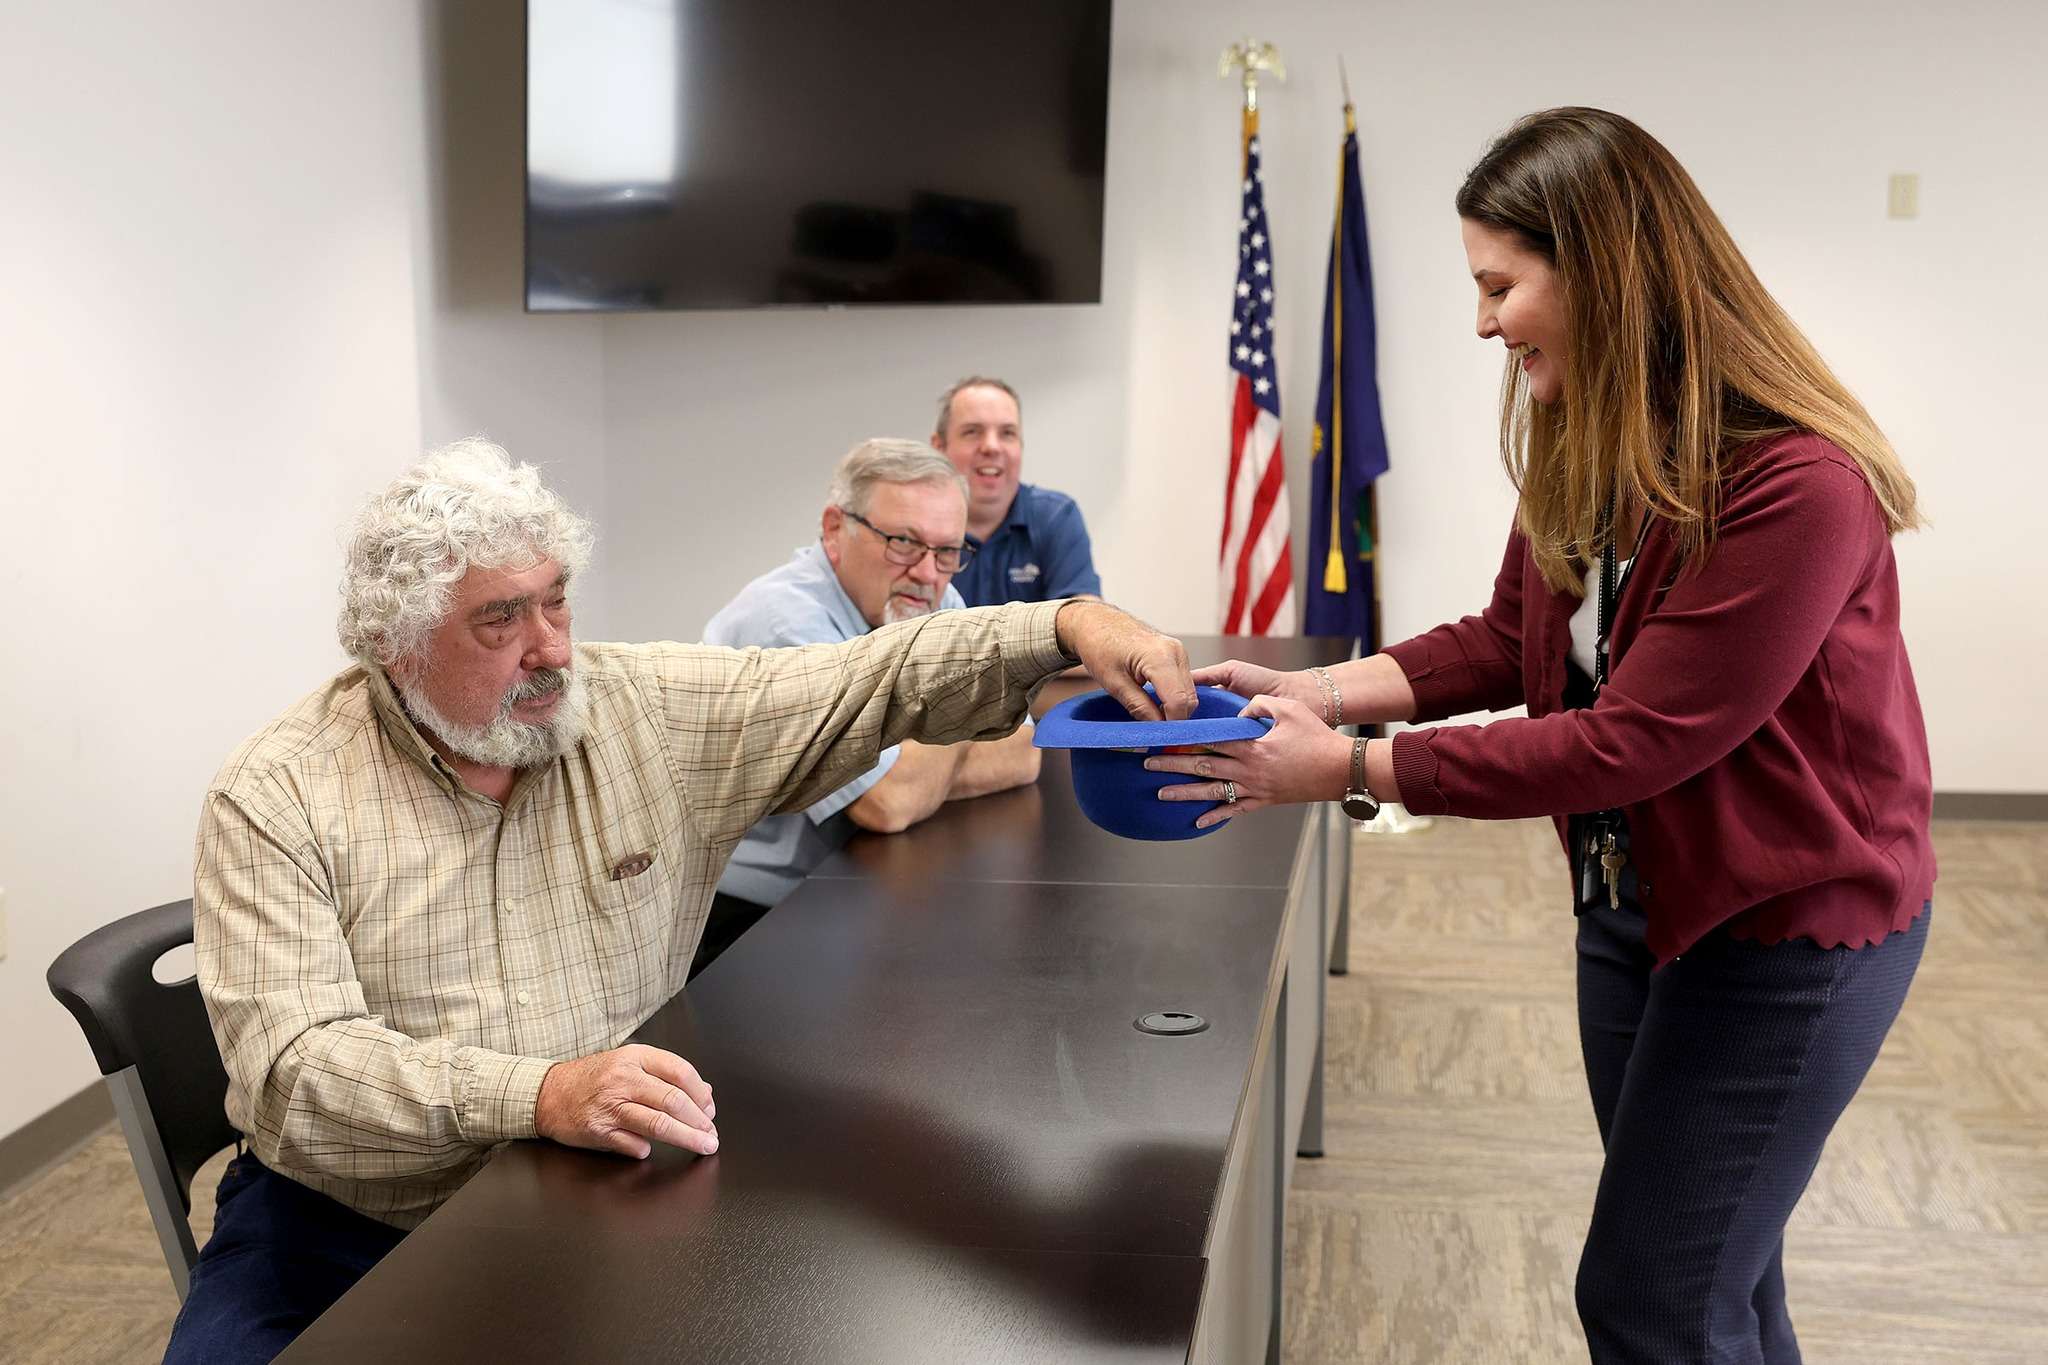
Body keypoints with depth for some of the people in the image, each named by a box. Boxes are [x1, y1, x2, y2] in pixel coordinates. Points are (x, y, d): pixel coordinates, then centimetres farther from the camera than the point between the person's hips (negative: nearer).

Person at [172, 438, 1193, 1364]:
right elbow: (295, 1066, -19)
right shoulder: (276, 799, -9)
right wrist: (540, 1093, -33)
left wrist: (1068, 625, -15)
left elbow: (872, 684, 0)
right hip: (343, 1232, -2)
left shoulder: (650, 711, 0)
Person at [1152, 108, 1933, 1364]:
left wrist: (1350, 768, -26)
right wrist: (1320, 688, -10)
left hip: (1788, 924, -7)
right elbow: (1509, 641, 5)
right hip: (1634, 897, 7)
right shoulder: (1583, 446, -3)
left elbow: (1629, 743, -28)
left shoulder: (1796, 487, -29)